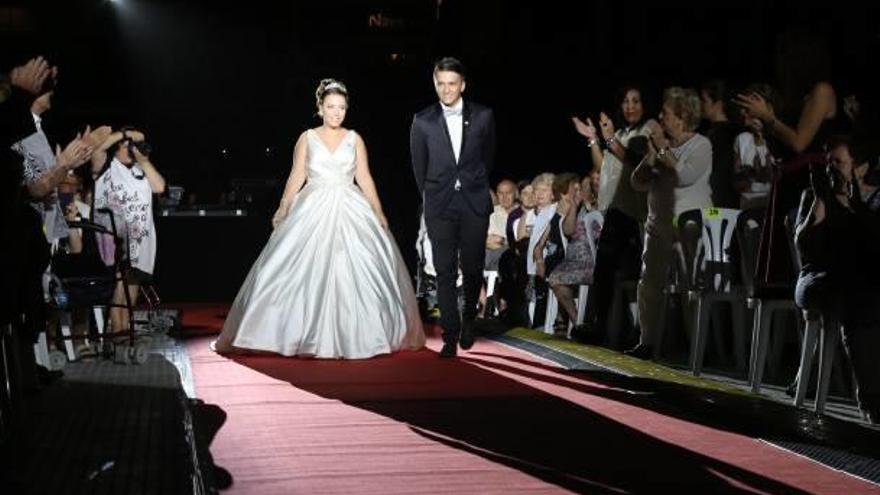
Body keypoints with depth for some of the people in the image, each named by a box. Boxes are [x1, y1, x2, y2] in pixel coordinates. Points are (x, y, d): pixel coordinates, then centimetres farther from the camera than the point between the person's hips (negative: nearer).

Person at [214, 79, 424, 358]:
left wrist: (378, 212, 0)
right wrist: (283, 210, -4)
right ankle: (308, 334, 3)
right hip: (313, 210, -1)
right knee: (308, 272, -5)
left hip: (350, 211, 1)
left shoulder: (354, 139, 8)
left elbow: (365, 178, 7)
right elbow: (297, 177, 5)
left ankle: (352, 334, 9)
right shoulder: (307, 139, 6)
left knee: (356, 271, -3)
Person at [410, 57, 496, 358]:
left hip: (475, 203, 0)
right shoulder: (423, 122, 1)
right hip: (440, 205, 0)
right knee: (445, 272, -3)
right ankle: (450, 336, 2)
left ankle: (468, 320, 26)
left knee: (473, 267, 1)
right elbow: (419, 167, 12)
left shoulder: (483, 116, 2)